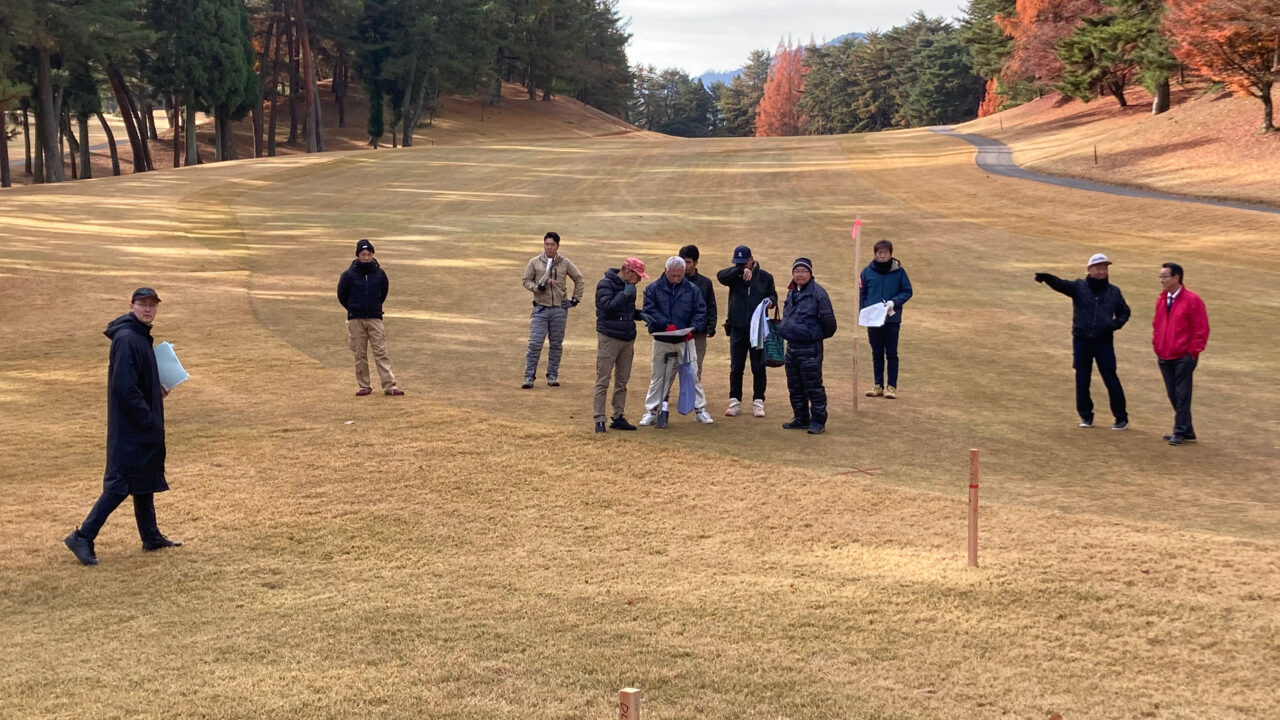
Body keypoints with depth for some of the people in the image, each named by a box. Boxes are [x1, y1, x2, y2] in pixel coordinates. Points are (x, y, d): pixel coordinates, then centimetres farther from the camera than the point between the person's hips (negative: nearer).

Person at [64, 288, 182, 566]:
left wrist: (157, 389, 5)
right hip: (130, 428, -10)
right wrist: (147, 417, -21)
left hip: (144, 427, 10)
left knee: (146, 479, 17)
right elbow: (124, 386, -25)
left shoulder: (141, 337, 12)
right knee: (121, 483, -8)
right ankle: (83, 537, -4)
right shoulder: (126, 339, -19)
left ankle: (151, 536, 27)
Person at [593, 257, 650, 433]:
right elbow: (609, 307, -23)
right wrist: (625, 293, -18)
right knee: (603, 381, -5)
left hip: (628, 339, 8)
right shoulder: (606, 284, -11)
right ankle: (599, 419, -3)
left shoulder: (628, 287, 12)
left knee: (622, 381, 12)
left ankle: (619, 417, 19)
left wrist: (642, 315, 4)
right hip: (609, 338, -8)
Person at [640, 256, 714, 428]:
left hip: (685, 341, 0)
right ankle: (652, 411, 14)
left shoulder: (692, 289, 3)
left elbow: (700, 312, 2)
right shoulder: (653, 289, -1)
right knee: (658, 377, 7)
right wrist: (665, 324, -23)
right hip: (661, 341, 0)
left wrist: (692, 329, -15)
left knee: (692, 375, 3)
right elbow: (649, 310, -9)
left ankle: (700, 409, 12)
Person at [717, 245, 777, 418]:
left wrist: (770, 301, -10)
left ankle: (758, 403, 13)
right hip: (737, 328, 0)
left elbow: (773, 296, 12)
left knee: (758, 368, 4)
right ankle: (735, 402, 15)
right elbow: (721, 275, -19)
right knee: (736, 368, 6)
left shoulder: (765, 277, 4)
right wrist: (740, 271, -29)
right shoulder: (734, 276, 1)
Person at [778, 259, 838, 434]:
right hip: (792, 346, 8)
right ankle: (801, 419, 24)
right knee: (795, 387, 14)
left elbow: (829, 321, -11)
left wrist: (820, 335, 2)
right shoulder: (792, 292, 12)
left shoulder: (817, 293, -13)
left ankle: (818, 421, 3)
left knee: (813, 387, -4)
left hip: (810, 348, -8)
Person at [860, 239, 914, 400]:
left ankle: (892, 386, 9)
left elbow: (907, 292, 1)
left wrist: (894, 302, -16)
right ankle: (878, 385, 18)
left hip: (892, 319, -2)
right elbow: (862, 294, 6)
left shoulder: (899, 271, -3)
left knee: (891, 354, 3)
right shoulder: (868, 271, 1)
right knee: (877, 354, 10)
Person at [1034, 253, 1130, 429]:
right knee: (1082, 379, 6)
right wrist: (1045, 277, -40)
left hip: (1104, 341, 0)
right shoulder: (1079, 287, 0)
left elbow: (1124, 311, 20)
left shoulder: (1114, 292, 7)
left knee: (1111, 379, 0)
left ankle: (1121, 417, 12)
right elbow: (1061, 284, -19)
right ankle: (1086, 416, 20)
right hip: (1081, 340, 0)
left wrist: (1116, 324, -2)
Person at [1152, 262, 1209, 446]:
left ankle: (1181, 432, 1)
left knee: (1182, 396, -4)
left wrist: (1194, 352, -10)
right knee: (1173, 395, 10)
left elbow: (1201, 329, -9)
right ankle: (1187, 431, 19)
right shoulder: (1161, 300, 11)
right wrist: (1156, 346, 12)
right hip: (1164, 358, 7)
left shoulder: (1192, 300, -10)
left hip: (1183, 358, -7)